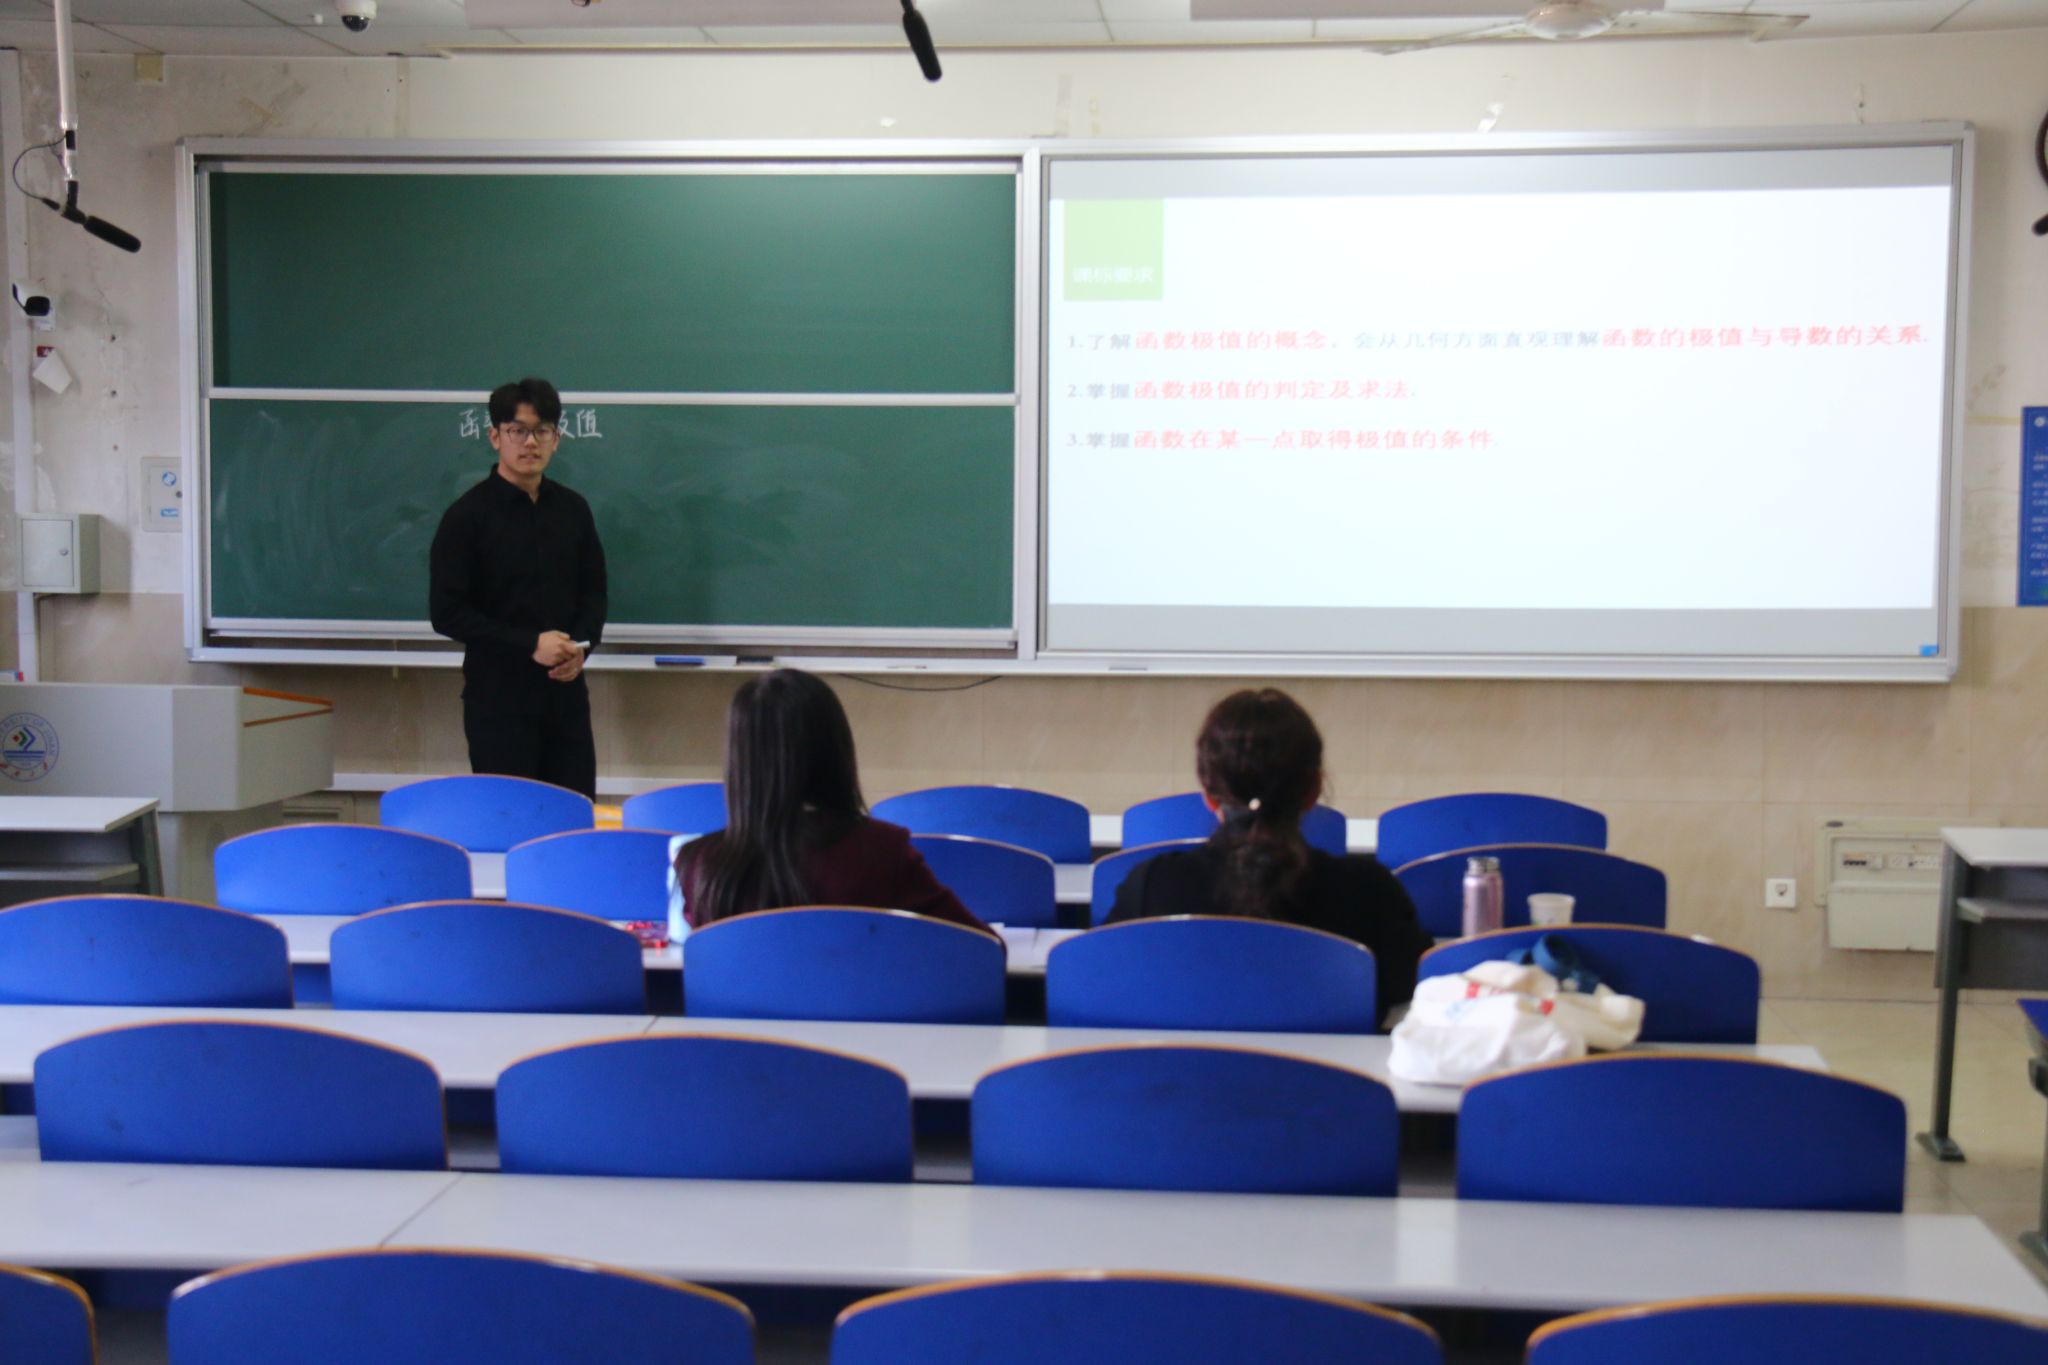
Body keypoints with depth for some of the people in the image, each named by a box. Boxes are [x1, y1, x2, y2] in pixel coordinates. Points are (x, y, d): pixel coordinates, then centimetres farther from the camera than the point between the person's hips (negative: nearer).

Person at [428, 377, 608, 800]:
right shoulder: (467, 515, -5)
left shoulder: (572, 509, 9)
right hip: (497, 696, -4)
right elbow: (446, 612, -9)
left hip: (565, 690, 4)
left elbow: (593, 591, 17)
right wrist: (530, 644, -15)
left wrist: (581, 644, -5)